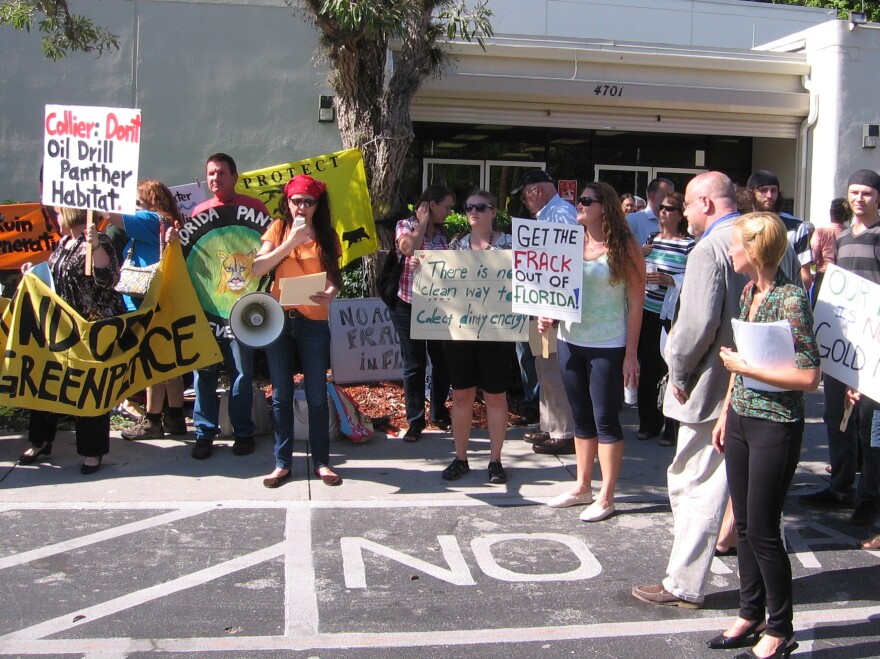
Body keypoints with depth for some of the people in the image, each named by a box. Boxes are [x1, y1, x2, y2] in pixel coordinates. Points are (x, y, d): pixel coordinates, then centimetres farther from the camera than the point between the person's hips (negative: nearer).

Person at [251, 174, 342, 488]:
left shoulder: (326, 236, 5)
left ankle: (321, 462, 13)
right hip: (278, 318, 1)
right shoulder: (279, 229, 4)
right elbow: (257, 269, -8)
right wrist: (291, 241, -16)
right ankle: (282, 462, 15)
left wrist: (331, 292, -18)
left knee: (317, 395, 2)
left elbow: (334, 277, 4)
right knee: (281, 394, 7)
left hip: (313, 320, -1)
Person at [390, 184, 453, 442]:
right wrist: (422, 221, -13)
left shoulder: (442, 232, 11)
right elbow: (410, 249, -27)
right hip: (408, 307, -5)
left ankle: (439, 412, 27)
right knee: (414, 365, 3)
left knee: (442, 361, 9)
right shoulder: (405, 226, -5)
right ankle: (415, 420, 12)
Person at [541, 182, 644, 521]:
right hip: (570, 341, 6)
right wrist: (548, 315, -3)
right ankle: (582, 486, 26)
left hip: (608, 346, -6)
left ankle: (606, 497, 10)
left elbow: (635, 303, -8)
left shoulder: (624, 246, -7)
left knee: (605, 419, 0)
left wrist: (631, 353, -12)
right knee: (581, 417, 14)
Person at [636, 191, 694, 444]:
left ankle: (673, 428, 10)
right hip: (648, 311, 6)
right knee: (648, 367, 11)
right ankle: (649, 422, 24)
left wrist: (668, 279, -23)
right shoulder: (651, 239, 11)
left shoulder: (689, 245, -8)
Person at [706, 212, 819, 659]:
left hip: (775, 427, -8)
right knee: (744, 524, 14)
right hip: (741, 420, 8)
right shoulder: (748, 292, 7)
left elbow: (809, 376, -22)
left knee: (762, 529, 1)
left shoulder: (791, 300, -18)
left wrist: (745, 367, -18)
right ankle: (751, 613, 29)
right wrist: (726, 412, 14)